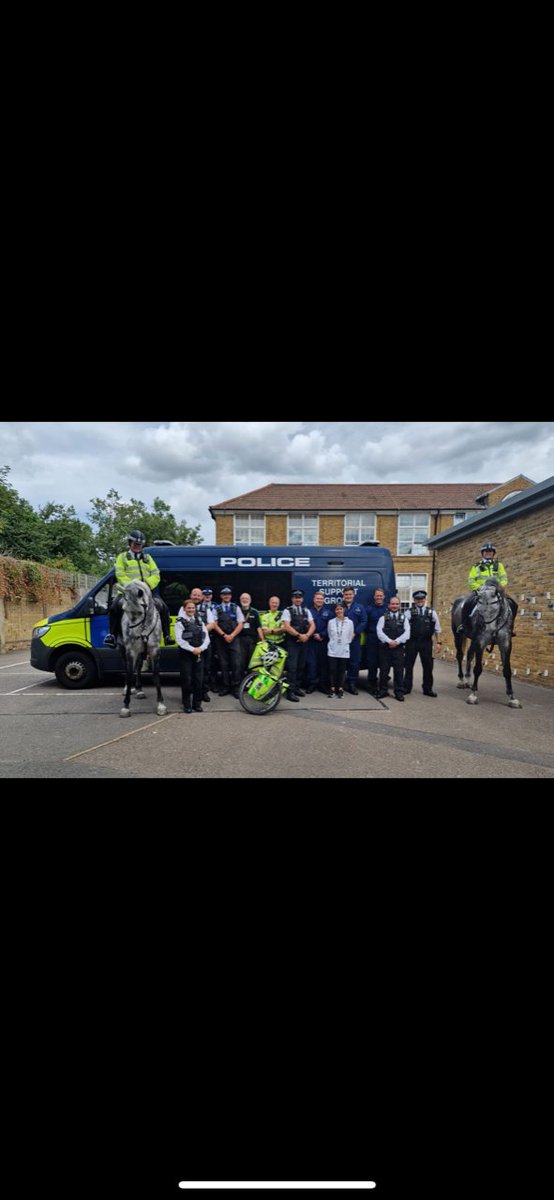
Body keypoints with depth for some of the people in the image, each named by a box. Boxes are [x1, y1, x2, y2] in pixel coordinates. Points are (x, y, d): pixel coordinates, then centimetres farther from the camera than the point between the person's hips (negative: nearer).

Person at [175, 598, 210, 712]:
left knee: (199, 679, 5)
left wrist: (201, 648, -12)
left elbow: (206, 638, 4)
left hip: (199, 654, 4)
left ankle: (197, 704, 16)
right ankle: (187, 705, 11)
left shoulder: (199, 621, 11)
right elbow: (180, 640, -12)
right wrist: (192, 649, -18)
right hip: (186, 654, -4)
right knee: (187, 680, 0)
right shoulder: (180, 622, -2)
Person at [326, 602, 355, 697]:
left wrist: (344, 643, 8)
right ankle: (332, 688, 12)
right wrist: (334, 643, 9)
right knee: (332, 670, 2)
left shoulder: (350, 622, -2)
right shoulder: (331, 622, -1)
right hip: (332, 651, 0)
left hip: (344, 651, 0)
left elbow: (350, 637, 5)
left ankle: (340, 689, 16)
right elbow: (329, 635, 9)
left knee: (342, 670, 6)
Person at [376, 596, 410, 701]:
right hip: (385, 647, 0)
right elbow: (379, 632, -5)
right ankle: (383, 690, 15)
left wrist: (396, 641, -13)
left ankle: (399, 691, 9)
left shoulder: (404, 618, 10)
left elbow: (406, 633, 0)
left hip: (398, 648, 1)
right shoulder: (383, 618, 6)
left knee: (399, 670, 0)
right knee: (383, 670, 4)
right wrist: (389, 641, -16)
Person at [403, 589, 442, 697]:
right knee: (408, 665, 6)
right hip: (412, 642, -1)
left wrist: (438, 642, 3)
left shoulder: (431, 612, 4)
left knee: (428, 666, 9)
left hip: (426, 642, 2)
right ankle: (406, 688, 18)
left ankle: (428, 689, 22)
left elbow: (437, 628, 7)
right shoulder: (409, 612, -1)